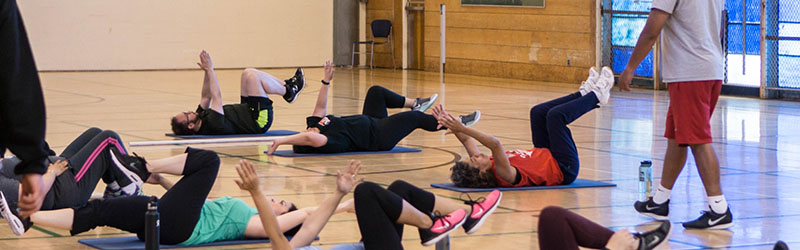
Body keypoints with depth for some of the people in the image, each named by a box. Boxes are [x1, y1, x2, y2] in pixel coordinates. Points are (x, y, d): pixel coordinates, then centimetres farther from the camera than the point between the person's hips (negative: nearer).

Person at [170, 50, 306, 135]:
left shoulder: (201, 117, -4)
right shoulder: (211, 124, -32)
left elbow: (205, 97, 8)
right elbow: (216, 97, -32)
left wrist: (207, 71, -2)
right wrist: (210, 70, -27)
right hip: (258, 121, -10)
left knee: (248, 73, 10)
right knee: (253, 76, -21)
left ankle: (286, 85, 18)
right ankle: (289, 92, 2)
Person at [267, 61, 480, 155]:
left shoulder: (315, 125, -13)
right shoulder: (331, 142, -39)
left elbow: (320, 108, 1)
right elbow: (311, 138, -59)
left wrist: (326, 81, -1)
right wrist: (281, 141, -57)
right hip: (379, 136, -9)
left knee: (376, 91, 22)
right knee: (416, 117, 2)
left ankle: (415, 104, 43)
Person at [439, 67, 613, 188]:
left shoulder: (488, 167, -19)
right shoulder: (503, 176, -41)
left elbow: (466, 140, -10)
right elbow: (495, 144, -56)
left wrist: (450, 124, -21)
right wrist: (460, 128, -62)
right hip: (563, 169, -9)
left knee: (538, 112, 13)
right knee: (556, 115, -14)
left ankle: (586, 92, 30)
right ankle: (596, 95, 13)